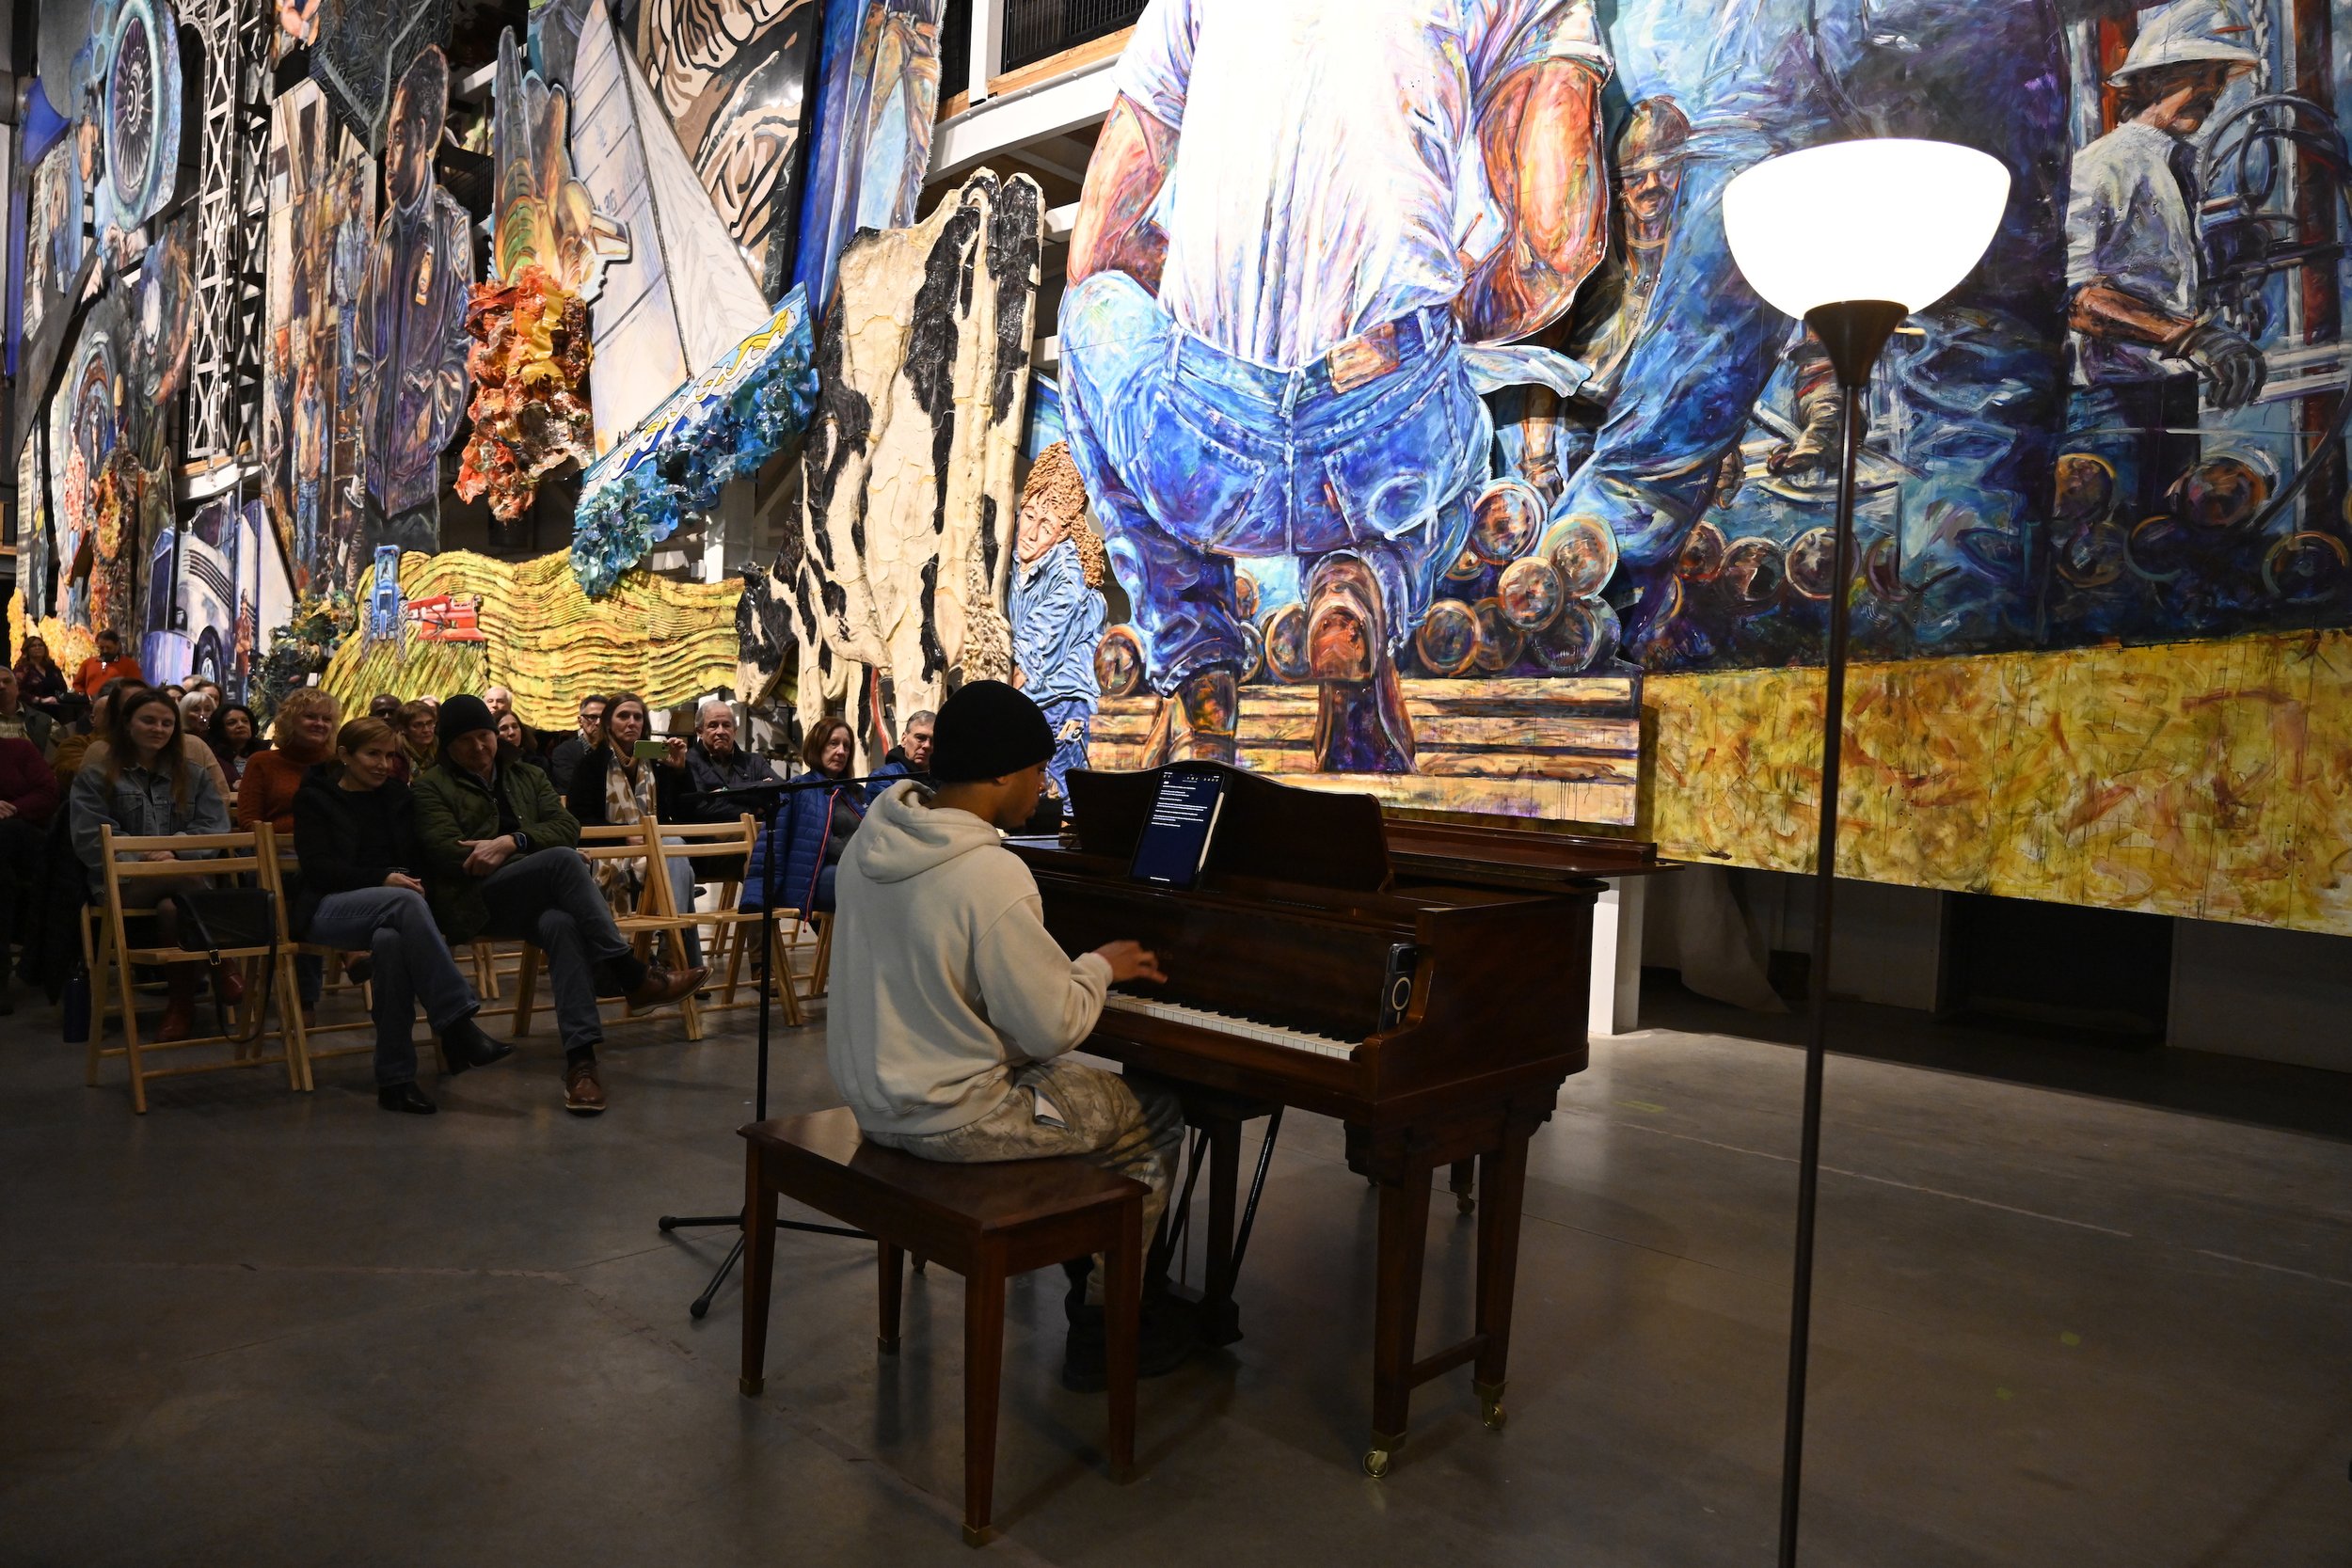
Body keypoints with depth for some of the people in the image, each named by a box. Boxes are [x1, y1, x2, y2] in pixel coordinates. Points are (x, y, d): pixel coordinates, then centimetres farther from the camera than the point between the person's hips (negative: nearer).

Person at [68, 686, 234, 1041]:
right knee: (185, 882, -37)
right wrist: (145, 859, -15)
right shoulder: (95, 777, 12)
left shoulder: (194, 774, 19)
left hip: (187, 874, 1)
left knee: (174, 909, -39)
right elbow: (91, 841, 0)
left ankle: (182, 1003, -27)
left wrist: (175, 850, -13)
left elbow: (216, 829, 7)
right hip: (121, 882, -1)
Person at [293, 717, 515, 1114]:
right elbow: (317, 867, -7)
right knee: (404, 902, -36)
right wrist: (383, 879, -20)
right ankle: (458, 1026, -43)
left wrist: (411, 880, -10)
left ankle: (395, 1078, -34)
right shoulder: (315, 797, 5)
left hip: (389, 909, 3)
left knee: (391, 939, -37)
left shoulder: (396, 795, 16)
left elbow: (419, 856, 14)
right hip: (327, 909, -3)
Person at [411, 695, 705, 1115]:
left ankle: (581, 1057, -46)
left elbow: (566, 825, 7)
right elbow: (442, 849, -4)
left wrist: (512, 842, -10)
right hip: (476, 901, -3)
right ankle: (633, 975, -35)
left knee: (562, 924, -36)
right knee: (563, 859, -32)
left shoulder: (528, 778, 25)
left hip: (537, 899, 3)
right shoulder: (432, 786, 14)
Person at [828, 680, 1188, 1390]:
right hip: (951, 1118, -8)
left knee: (1075, 1082, 28)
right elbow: (1054, 1027, -21)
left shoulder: (873, 839, -1)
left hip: (872, 1091, 9)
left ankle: (1082, 1264, 36)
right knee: (1156, 1115, 10)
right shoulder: (992, 878, -28)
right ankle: (1102, 1326, 19)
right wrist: (1099, 967, -2)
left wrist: (1072, 966, 11)